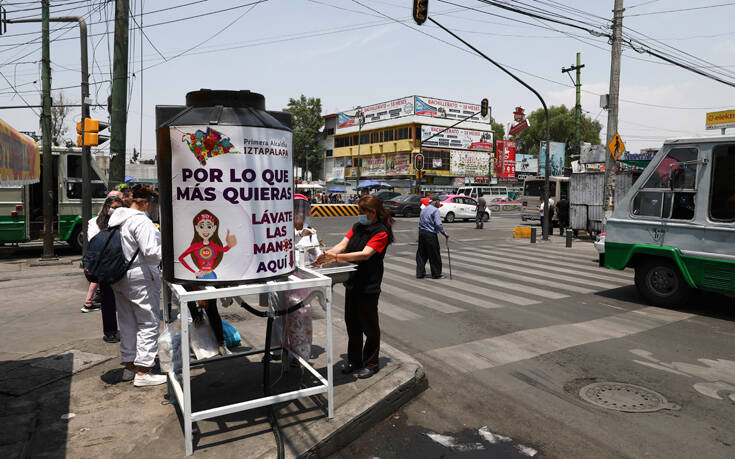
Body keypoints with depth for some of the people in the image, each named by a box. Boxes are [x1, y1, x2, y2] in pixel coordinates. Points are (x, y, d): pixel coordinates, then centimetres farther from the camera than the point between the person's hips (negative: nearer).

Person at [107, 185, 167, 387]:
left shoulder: (115, 218, 11)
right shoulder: (141, 221, -18)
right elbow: (150, 252, -24)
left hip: (119, 278, 9)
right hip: (140, 278, -9)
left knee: (127, 323, 17)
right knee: (149, 323, -1)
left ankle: (129, 366, 27)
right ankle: (142, 372, 1)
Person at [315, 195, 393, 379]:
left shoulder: (381, 232, -14)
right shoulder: (357, 226, 8)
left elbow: (365, 254, -25)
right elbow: (343, 244, -2)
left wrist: (336, 257, -34)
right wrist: (326, 254, -21)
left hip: (369, 286, -7)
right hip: (352, 282, 7)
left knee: (369, 325, 6)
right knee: (352, 322, 16)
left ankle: (371, 364, 22)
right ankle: (354, 360, 31)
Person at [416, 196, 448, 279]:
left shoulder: (424, 209, 15)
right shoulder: (435, 210, -10)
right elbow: (438, 224, -17)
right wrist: (444, 233, -8)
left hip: (421, 233, 8)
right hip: (431, 235, -8)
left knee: (421, 254, 11)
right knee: (434, 255, 3)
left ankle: (420, 273, 13)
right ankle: (436, 274, 10)